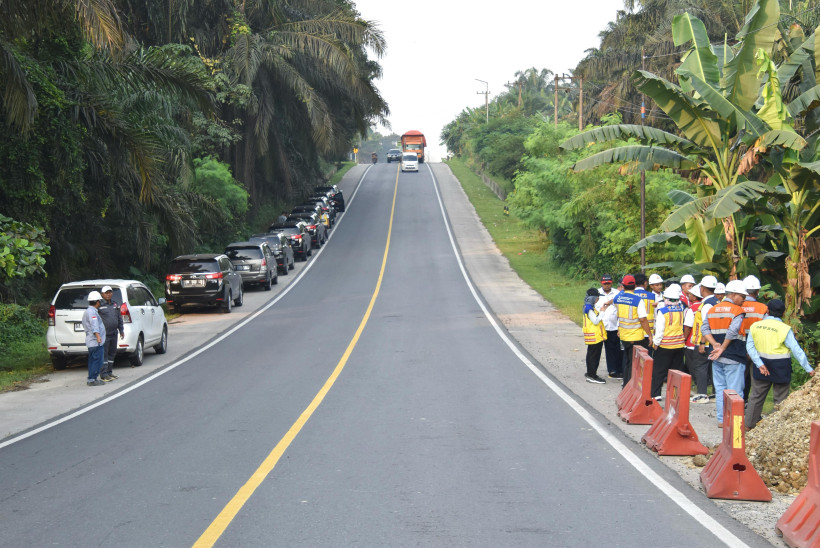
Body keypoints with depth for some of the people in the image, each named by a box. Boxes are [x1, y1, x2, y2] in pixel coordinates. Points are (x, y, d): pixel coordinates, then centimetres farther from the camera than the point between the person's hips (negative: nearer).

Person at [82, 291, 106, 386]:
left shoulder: (88, 311, 19)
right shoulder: (92, 312, -14)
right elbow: (94, 326, -29)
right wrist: (98, 336, -40)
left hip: (91, 342, 11)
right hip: (95, 342, -11)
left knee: (93, 361, 14)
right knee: (97, 360, -9)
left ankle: (91, 379, 18)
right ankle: (92, 380, -10)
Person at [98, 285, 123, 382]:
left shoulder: (115, 304, 15)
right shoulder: (100, 305, -7)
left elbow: (119, 318, 22)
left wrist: (121, 330, 19)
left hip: (114, 334, 7)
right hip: (104, 335, -7)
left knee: (112, 353, 12)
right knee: (104, 354, -5)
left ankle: (109, 372, 21)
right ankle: (103, 374, -3)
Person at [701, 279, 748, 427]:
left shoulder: (712, 310, 11)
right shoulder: (737, 310, -10)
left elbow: (704, 329, 5)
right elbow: (733, 331, -22)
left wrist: (715, 344, -4)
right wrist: (723, 348, -12)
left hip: (716, 358, 6)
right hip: (733, 359, -6)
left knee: (720, 389, 12)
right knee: (734, 390, -1)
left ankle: (721, 419, 15)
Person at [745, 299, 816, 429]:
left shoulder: (755, 326, -3)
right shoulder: (785, 329, -13)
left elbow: (750, 347, -6)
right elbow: (797, 351, -12)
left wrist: (759, 364, -8)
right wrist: (808, 369, -6)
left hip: (762, 368, 3)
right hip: (780, 369, -3)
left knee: (756, 396, 15)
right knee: (780, 399, 8)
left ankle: (749, 424, 23)